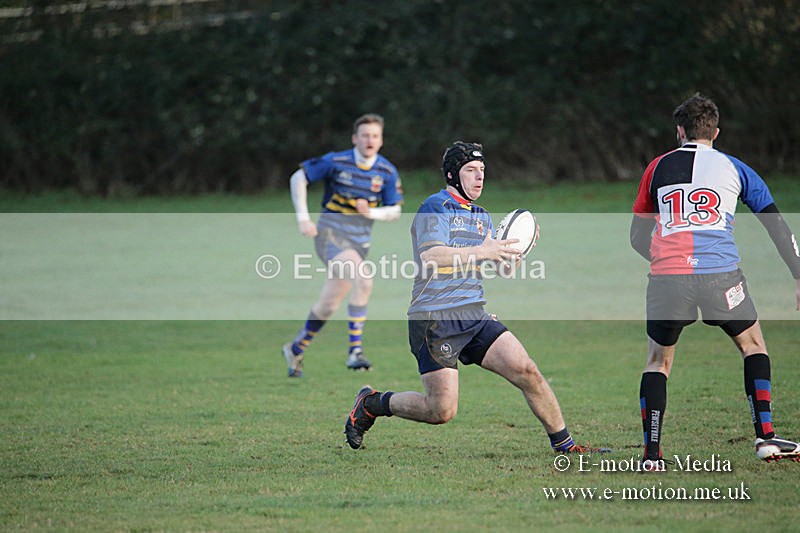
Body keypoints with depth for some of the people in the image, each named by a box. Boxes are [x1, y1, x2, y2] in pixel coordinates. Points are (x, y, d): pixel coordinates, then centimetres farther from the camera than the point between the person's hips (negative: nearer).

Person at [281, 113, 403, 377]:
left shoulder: (387, 172, 0)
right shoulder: (336, 162, -10)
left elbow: (394, 211, 6)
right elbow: (298, 178, -1)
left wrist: (371, 212, -15)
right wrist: (303, 218, -9)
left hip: (359, 241, 5)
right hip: (330, 234, -5)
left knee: (328, 306, 10)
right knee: (363, 280, -29)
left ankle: (296, 348, 33)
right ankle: (355, 350, -28)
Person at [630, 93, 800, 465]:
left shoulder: (658, 168, 16)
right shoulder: (734, 169, 15)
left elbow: (638, 237, 20)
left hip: (667, 276, 0)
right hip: (720, 274, 0)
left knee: (657, 361, 16)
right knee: (753, 345, 22)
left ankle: (651, 455, 5)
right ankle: (765, 438, 12)